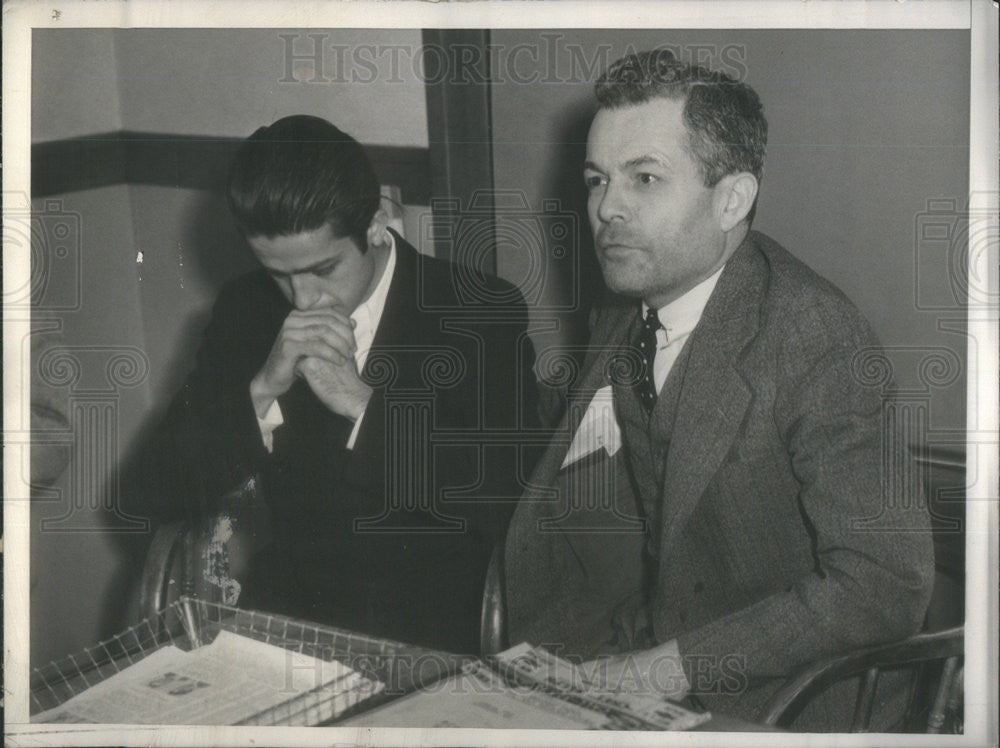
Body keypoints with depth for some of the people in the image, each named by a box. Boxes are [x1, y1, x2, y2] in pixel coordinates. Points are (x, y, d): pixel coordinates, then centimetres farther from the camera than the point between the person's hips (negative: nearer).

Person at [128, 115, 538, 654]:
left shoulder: (484, 315, -5)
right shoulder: (245, 310, 5)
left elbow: (503, 504, -15)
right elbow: (155, 498, 2)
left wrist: (362, 403, -19)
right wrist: (261, 390, -14)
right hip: (273, 619, 3)